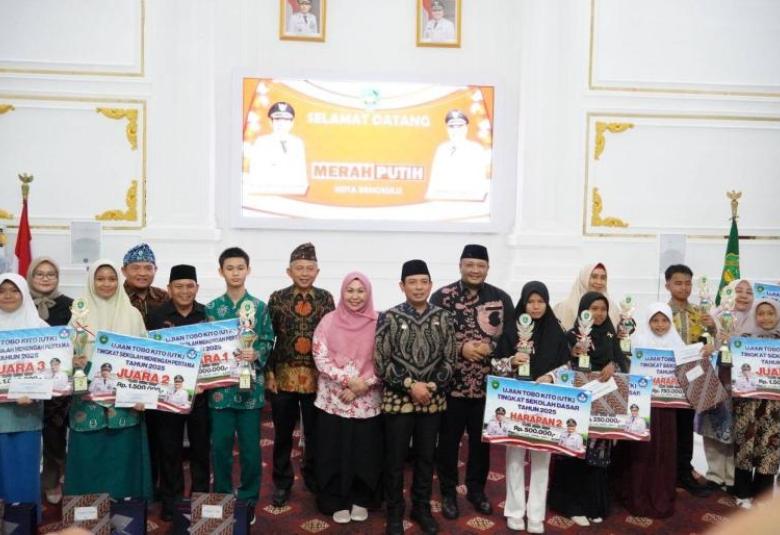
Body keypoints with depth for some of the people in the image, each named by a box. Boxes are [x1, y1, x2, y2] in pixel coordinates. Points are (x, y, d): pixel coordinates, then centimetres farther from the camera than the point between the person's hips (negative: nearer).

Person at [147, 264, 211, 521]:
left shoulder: (208, 314, 2)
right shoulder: (157, 316, -1)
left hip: (200, 390, 1)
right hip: (168, 391, -1)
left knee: (201, 446, 11)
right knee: (169, 448, 9)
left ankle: (201, 497, 26)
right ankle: (170, 499, 22)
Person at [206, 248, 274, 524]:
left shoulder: (259, 307, 1)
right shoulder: (211, 308, 3)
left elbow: (268, 341, 1)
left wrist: (256, 354, -17)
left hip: (250, 386, -1)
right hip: (220, 386, 1)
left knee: (250, 447, 6)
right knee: (220, 446, 8)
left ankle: (249, 499, 22)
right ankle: (221, 498, 25)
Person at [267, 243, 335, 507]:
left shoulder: (325, 298, 1)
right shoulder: (277, 298, -1)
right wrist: (268, 372, -4)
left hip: (317, 377, 0)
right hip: (284, 376, 0)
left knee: (315, 433, 12)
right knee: (283, 433, 11)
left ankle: (313, 478, 32)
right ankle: (282, 483, 27)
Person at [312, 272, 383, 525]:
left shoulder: (378, 323, -2)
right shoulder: (329, 321, -1)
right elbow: (320, 358, -6)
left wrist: (362, 385, -14)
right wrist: (348, 380, -16)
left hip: (367, 402, 0)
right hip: (333, 400, 0)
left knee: (365, 452, 8)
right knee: (335, 452, 6)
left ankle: (361, 499, 27)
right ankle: (337, 501, 22)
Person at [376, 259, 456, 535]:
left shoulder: (443, 318, 1)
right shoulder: (389, 318, -7)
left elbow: (450, 360, 2)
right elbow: (381, 363, -9)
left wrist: (432, 386, -12)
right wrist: (410, 386, -15)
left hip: (433, 400, 3)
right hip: (398, 400, -2)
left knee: (426, 457, 15)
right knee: (395, 459, 8)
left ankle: (422, 508, 32)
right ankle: (395, 512, 25)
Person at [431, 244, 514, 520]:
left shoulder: (501, 298, 3)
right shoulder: (442, 296, -5)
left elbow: (511, 337, 1)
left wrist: (489, 347, -16)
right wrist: (460, 348, -21)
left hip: (487, 385, 2)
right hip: (451, 383, -2)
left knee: (482, 439, 15)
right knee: (449, 440, 9)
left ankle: (476, 489, 34)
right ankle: (448, 492, 26)